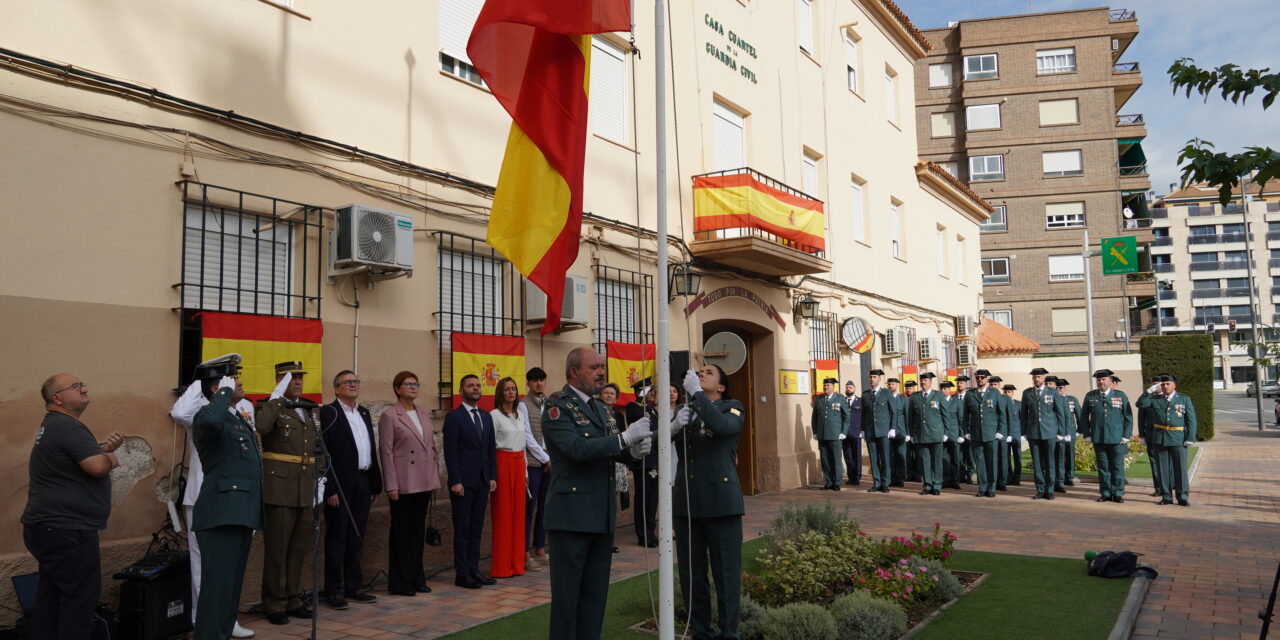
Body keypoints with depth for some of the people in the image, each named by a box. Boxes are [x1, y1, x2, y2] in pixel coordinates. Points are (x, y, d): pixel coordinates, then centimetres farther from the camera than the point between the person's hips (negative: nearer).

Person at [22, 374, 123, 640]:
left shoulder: (53, 425, 18)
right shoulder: (67, 427, -18)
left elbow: (81, 457, 19)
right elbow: (97, 467, -26)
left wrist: (106, 448, 0)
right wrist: (111, 457, -4)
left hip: (52, 526, 11)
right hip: (66, 529, -11)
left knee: (51, 594, 14)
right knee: (81, 594, -5)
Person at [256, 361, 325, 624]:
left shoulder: (308, 412, 18)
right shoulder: (270, 408, -3)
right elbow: (260, 427, -28)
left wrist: (319, 482, 12)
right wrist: (277, 396, -21)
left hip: (306, 493, 7)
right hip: (280, 491, -7)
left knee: (299, 548, 12)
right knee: (277, 550, 0)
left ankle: (291, 599, 23)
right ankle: (274, 605, 10)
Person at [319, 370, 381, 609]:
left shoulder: (364, 413, 16)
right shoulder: (327, 413, -7)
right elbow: (323, 453, -12)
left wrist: (376, 485, 13)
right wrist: (330, 489, -17)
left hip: (363, 484, 7)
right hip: (340, 485, -7)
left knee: (356, 538, 12)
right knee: (336, 539, 1)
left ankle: (354, 587, 20)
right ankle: (333, 591, 8)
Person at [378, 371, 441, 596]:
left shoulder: (424, 414, 12)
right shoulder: (389, 416, -6)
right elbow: (385, 452, -9)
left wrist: (435, 478, 10)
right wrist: (391, 485, -13)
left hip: (424, 483, 6)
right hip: (403, 483, -6)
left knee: (419, 530, 12)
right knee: (401, 532, 3)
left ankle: (417, 578, 21)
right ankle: (400, 582, 12)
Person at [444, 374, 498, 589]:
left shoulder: (486, 417, 13)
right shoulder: (454, 417, -6)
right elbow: (450, 452, -10)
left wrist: (493, 477, 7)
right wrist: (455, 481, -15)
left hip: (482, 482, 6)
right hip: (463, 482, -6)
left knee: (476, 528, 10)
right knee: (462, 529, 1)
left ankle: (473, 569, 17)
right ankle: (462, 574, 7)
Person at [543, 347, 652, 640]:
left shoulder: (601, 408, 15)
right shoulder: (557, 406, -10)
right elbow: (576, 449, -24)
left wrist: (634, 451, -4)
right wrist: (625, 437, -24)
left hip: (602, 516, 8)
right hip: (571, 515, -8)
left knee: (596, 593, 14)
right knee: (567, 593, 2)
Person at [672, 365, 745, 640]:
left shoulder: (731, 407, 2)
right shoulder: (685, 411, 15)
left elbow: (723, 426, -22)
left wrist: (696, 392, -19)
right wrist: (675, 426, -13)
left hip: (720, 501, -4)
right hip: (686, 501, 4)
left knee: (726, 572, 0)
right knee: (691, 573, 9)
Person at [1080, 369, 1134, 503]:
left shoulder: (1121, 395, 5)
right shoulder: (1090, 396, 7)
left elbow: (1128, 417, 5)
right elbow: (1084, 417, 11)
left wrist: (1126, 436, -2)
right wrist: (1087, 434, 3)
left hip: (1117, 438, -1)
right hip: (1098, 439, 1)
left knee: (1117, 467, 1)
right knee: (1103, 467, 4)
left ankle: (1118, 493, 10)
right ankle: (1105, 493, 11)